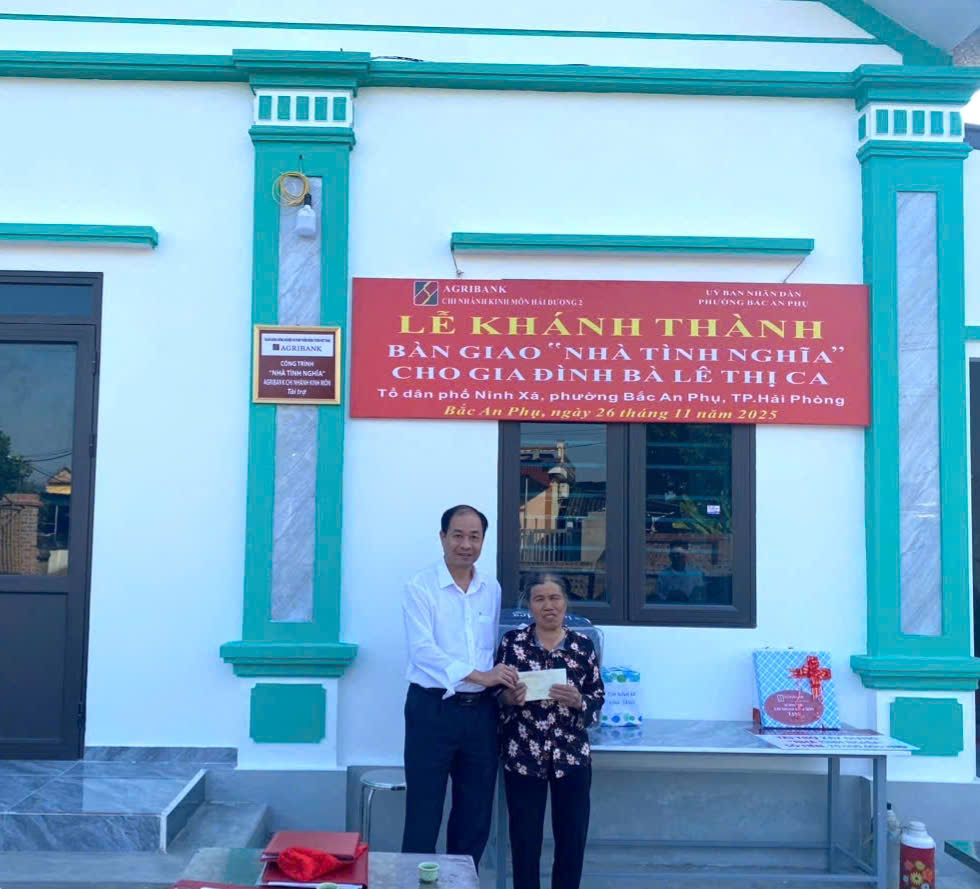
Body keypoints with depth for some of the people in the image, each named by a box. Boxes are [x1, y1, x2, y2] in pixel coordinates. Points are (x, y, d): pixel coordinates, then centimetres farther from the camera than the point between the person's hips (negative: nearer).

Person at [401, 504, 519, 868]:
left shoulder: (492, 589, 8)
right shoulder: (420, 587, -8)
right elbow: (423, 650, -19)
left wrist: (502, 681, -2)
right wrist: (479, 676, -26)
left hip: (481, 711, 5)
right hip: (433, 710, -5)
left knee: (476, 816, 14)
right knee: (423, 815, 3)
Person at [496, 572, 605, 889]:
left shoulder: (583, 645, 1)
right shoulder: (512, 641, -1)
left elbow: (598, 697, 3)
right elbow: (496, 694, 4)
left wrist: (578, 701, -17)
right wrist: (508, 697, -18)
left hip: (572, 756, 1)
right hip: (522, 756, -1)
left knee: (572, 838, 8)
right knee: (525, 839, 6)